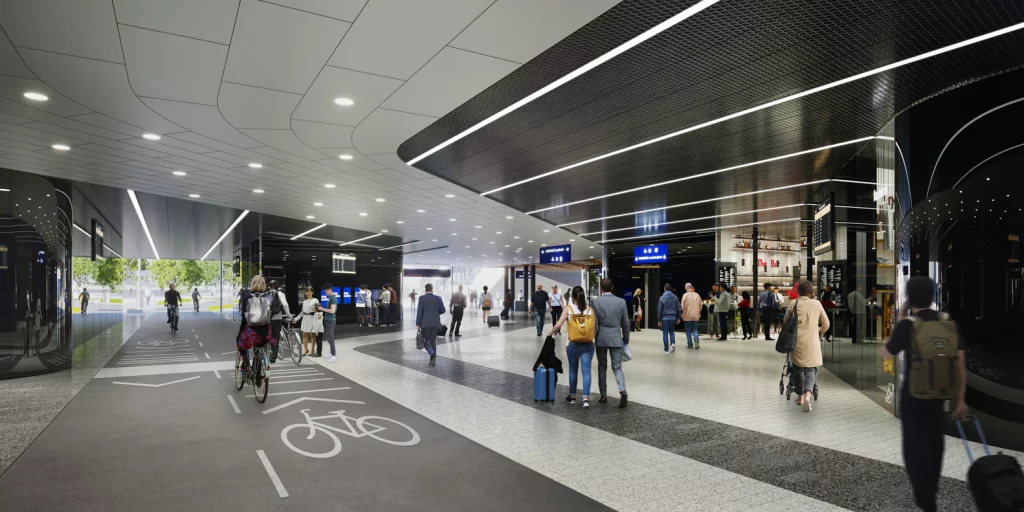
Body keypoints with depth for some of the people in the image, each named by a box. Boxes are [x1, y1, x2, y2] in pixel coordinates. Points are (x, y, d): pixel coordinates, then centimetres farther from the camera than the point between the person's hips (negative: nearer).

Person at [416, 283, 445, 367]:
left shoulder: (422, 298, -6)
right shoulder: (438, 298, 4)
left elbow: (419, 312, -9)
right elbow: (442, 310, 8)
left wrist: (418, 324, -5)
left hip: (425, 323, -3)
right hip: (435, 323, 3)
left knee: (424, 340, 8)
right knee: (433, 341, 11)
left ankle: (433, 354, -13)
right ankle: (432, 359, 10)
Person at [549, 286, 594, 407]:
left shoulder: (569, 308, -4)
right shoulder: (590, 309, 1)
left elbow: (558, 325, -11)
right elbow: (594, 328, -1)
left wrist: (550, 333, 5)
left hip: (573, 344, -1)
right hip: (588, 345, 1)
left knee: (573, 370, 15)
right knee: (586, 371, 1)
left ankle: (572, 396, 26)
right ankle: (586, 398, -8)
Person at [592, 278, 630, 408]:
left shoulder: (596, 302, -5)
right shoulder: (621, 301, -1)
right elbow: (625, 323, 3)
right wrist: (626, 339, 15)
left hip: (601, 339, -1)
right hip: (616, 339, 1)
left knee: (602, 367, 12)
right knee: (617, 367, 4)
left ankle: (603, 395, 16)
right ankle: (622, 391, -18)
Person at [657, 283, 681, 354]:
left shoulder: (662, 298, -7)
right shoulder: (675, 297, 1)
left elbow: (659, 310, -6)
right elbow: (679, 308, 2)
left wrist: (659, 320, 0)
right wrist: (679, 318, 12)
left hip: (664, 318, -2)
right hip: (673, 317, 2)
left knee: (665, 333, 4)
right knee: (672, 331, 19)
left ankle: (666, 350, 5)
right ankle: (673, 343, -6)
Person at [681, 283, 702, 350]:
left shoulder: (685, 295, -9)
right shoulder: (697, 295, 3)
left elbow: (683, 306, -11)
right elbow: (701, 305, 8)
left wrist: (682, 314, 3)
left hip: (687, 316, -3)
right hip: (695, 316, 3)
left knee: (688, 330, 7)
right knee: (694, 329, 13)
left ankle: (690, 344, 10)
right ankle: (696, 340, -11)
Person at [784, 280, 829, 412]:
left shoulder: (794, 303, 0)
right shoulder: (817, 304, 4)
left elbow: (785, 322, 5)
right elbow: (826, 324, 12)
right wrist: (819, 331, 33)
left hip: (797, 341, 0)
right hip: (812, 342, 0)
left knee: (798, 369, 15)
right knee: (810, 370, 3)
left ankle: (800, 397, 24)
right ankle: (807, 397, -19)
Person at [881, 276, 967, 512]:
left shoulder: (907, 324, -16)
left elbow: (886, 353, -1)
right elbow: (960, 362, -3)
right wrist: (961, 399, 4)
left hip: (912, 394, -5)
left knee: (916, 445, 9)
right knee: (935, 442, 22)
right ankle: (931, 489, 39)